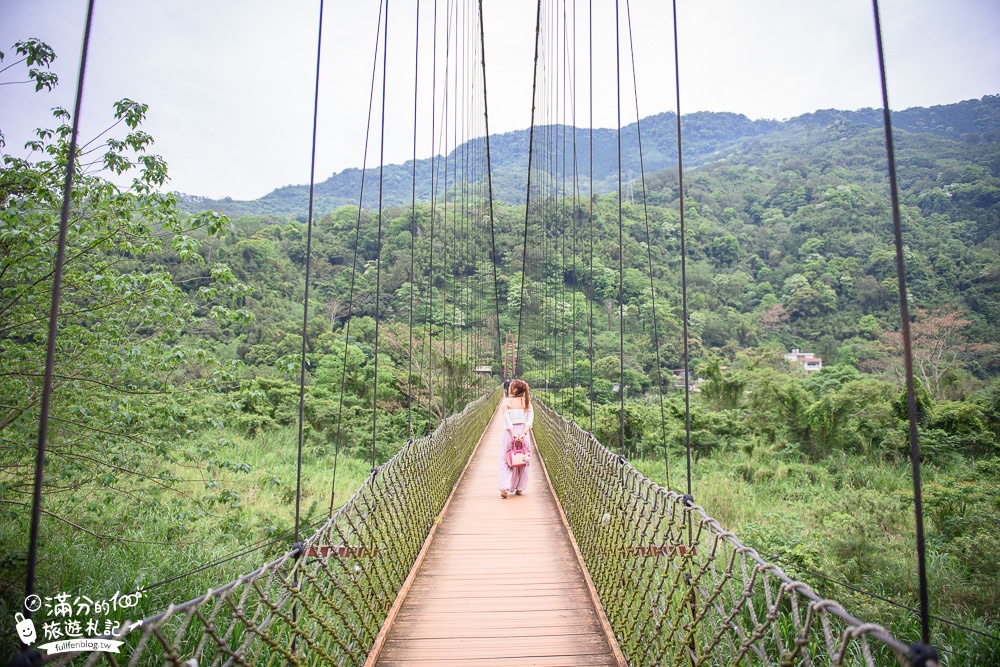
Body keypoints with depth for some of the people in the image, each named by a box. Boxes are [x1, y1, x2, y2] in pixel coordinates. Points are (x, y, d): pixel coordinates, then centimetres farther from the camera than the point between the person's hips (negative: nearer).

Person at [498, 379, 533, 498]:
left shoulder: (505, 401, -3)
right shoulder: (527, 402, 4)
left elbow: (507, 418, -12)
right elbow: (530, 419, -6)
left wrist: (513, 433, -15)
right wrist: (524, 433, -13)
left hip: (510, 432, -2)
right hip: (523, 432, 2)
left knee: (506, 461, 4)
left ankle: (505, 487, -11)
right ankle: (520, 488, 18)